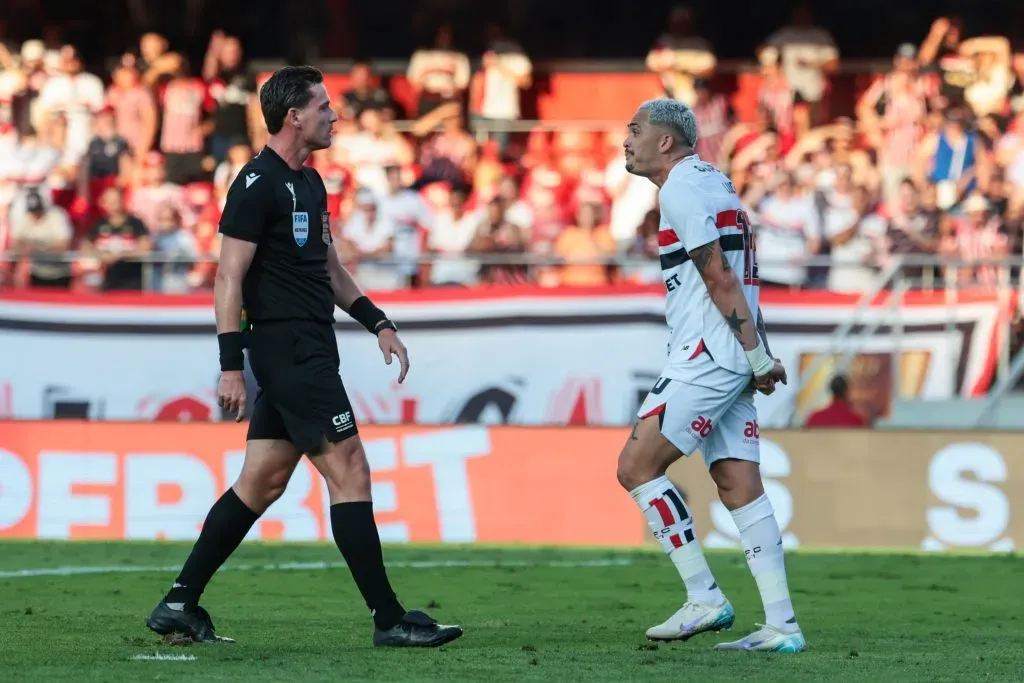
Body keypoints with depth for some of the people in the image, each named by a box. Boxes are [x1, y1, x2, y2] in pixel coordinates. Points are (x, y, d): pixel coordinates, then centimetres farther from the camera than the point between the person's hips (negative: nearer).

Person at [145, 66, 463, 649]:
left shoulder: (310, 183, 16)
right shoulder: (258, 183, -13)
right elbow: (229, 278, -15)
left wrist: (378, 323, 18)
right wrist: (231, 366, -19)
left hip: (308, 353, 10)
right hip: (289, 352, -10)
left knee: (261, 483, 10)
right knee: (350, 472, -8)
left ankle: (180, 604, 13)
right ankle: (390, 619, -6)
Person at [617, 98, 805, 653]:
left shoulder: (681, 190, -10)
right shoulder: (711, 182, 20)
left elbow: (719, 279, -16)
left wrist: (758, 357, -16)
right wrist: (759, 356, 14)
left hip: (706, 356, -10)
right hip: (729, 359, 10)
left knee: (636, 467, -6)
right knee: (739, 486, 5)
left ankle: (704, 598, -7)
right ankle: (781, 626, 0)